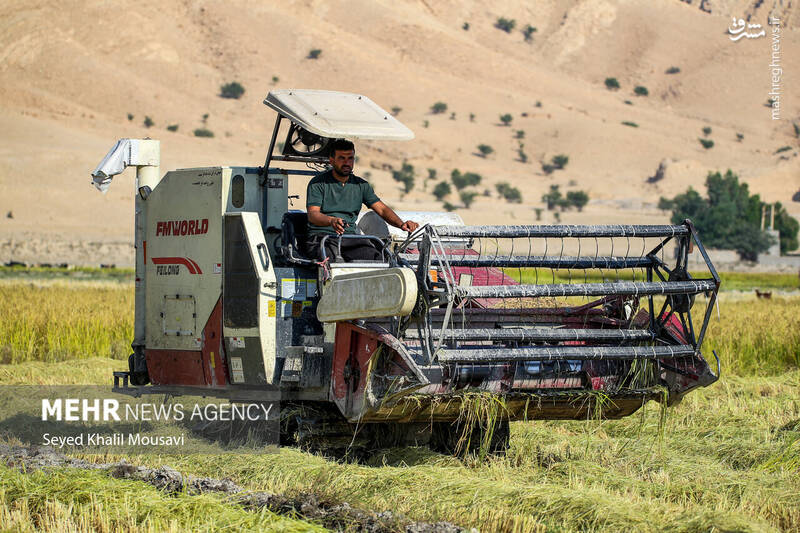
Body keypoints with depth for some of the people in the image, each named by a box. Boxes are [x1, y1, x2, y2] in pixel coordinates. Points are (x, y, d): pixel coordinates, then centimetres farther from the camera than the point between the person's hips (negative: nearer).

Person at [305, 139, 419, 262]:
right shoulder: (318, 183, 3)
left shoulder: (361, 185, 17)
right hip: (322, 236, -4)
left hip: (351, 236, 4)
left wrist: (401, 224, -11)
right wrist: (331, 221, -32)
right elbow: (312, 215, -9)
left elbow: (381, 209, 10)